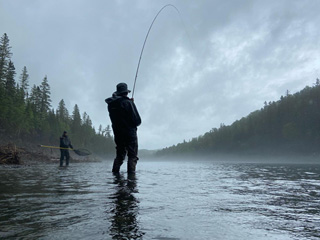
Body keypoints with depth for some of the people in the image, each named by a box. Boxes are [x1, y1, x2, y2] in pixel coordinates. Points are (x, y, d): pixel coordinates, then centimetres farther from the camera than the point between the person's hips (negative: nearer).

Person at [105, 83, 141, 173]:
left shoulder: (111, 104, 3)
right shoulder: (128, 102, -15)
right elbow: (138, 121, -16)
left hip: (118, 134, 6)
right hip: (130, 134, -6)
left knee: (119, 155, 18)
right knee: (132, 156, 2)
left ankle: (115, 172, 14)